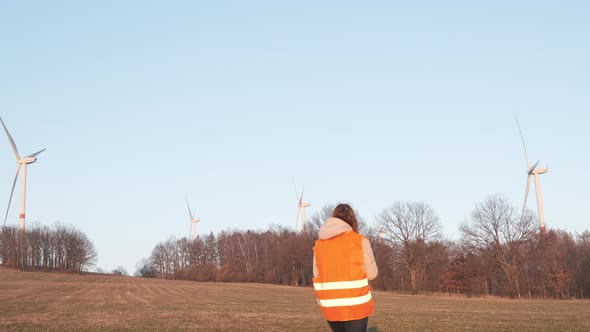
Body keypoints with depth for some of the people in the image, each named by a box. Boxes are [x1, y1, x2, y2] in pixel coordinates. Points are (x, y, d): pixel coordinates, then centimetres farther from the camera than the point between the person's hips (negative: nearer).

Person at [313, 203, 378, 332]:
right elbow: (371, 273, -3)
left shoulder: (319, 244, 4)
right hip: (355, 306, -4)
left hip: (330, 306, 4)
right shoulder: (360, 241, -7)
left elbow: (317, 275, 7)